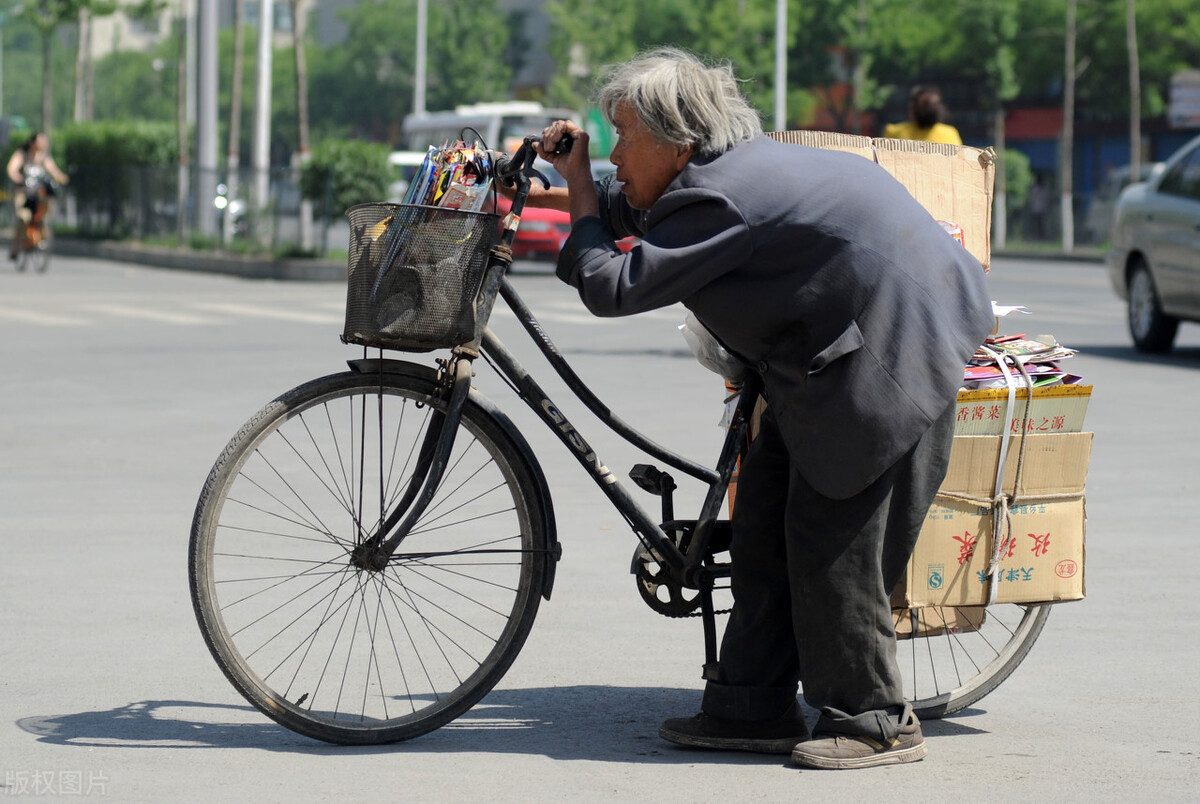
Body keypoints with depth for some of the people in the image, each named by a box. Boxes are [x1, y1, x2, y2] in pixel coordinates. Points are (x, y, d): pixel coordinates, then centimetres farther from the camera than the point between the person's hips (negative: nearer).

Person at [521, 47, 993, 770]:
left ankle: (875, 722, 2)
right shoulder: (734, 167, 9)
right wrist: (540, 193, 18)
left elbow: (611, 289, -24)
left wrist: (579, 194, -10)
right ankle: (754, 708, 15)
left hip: (888, 347, -11)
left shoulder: (717, 201, -23)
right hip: (840, 340, 11)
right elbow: (628, 207, 29)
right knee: (766, 517, 10)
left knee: (831, 535, -8)